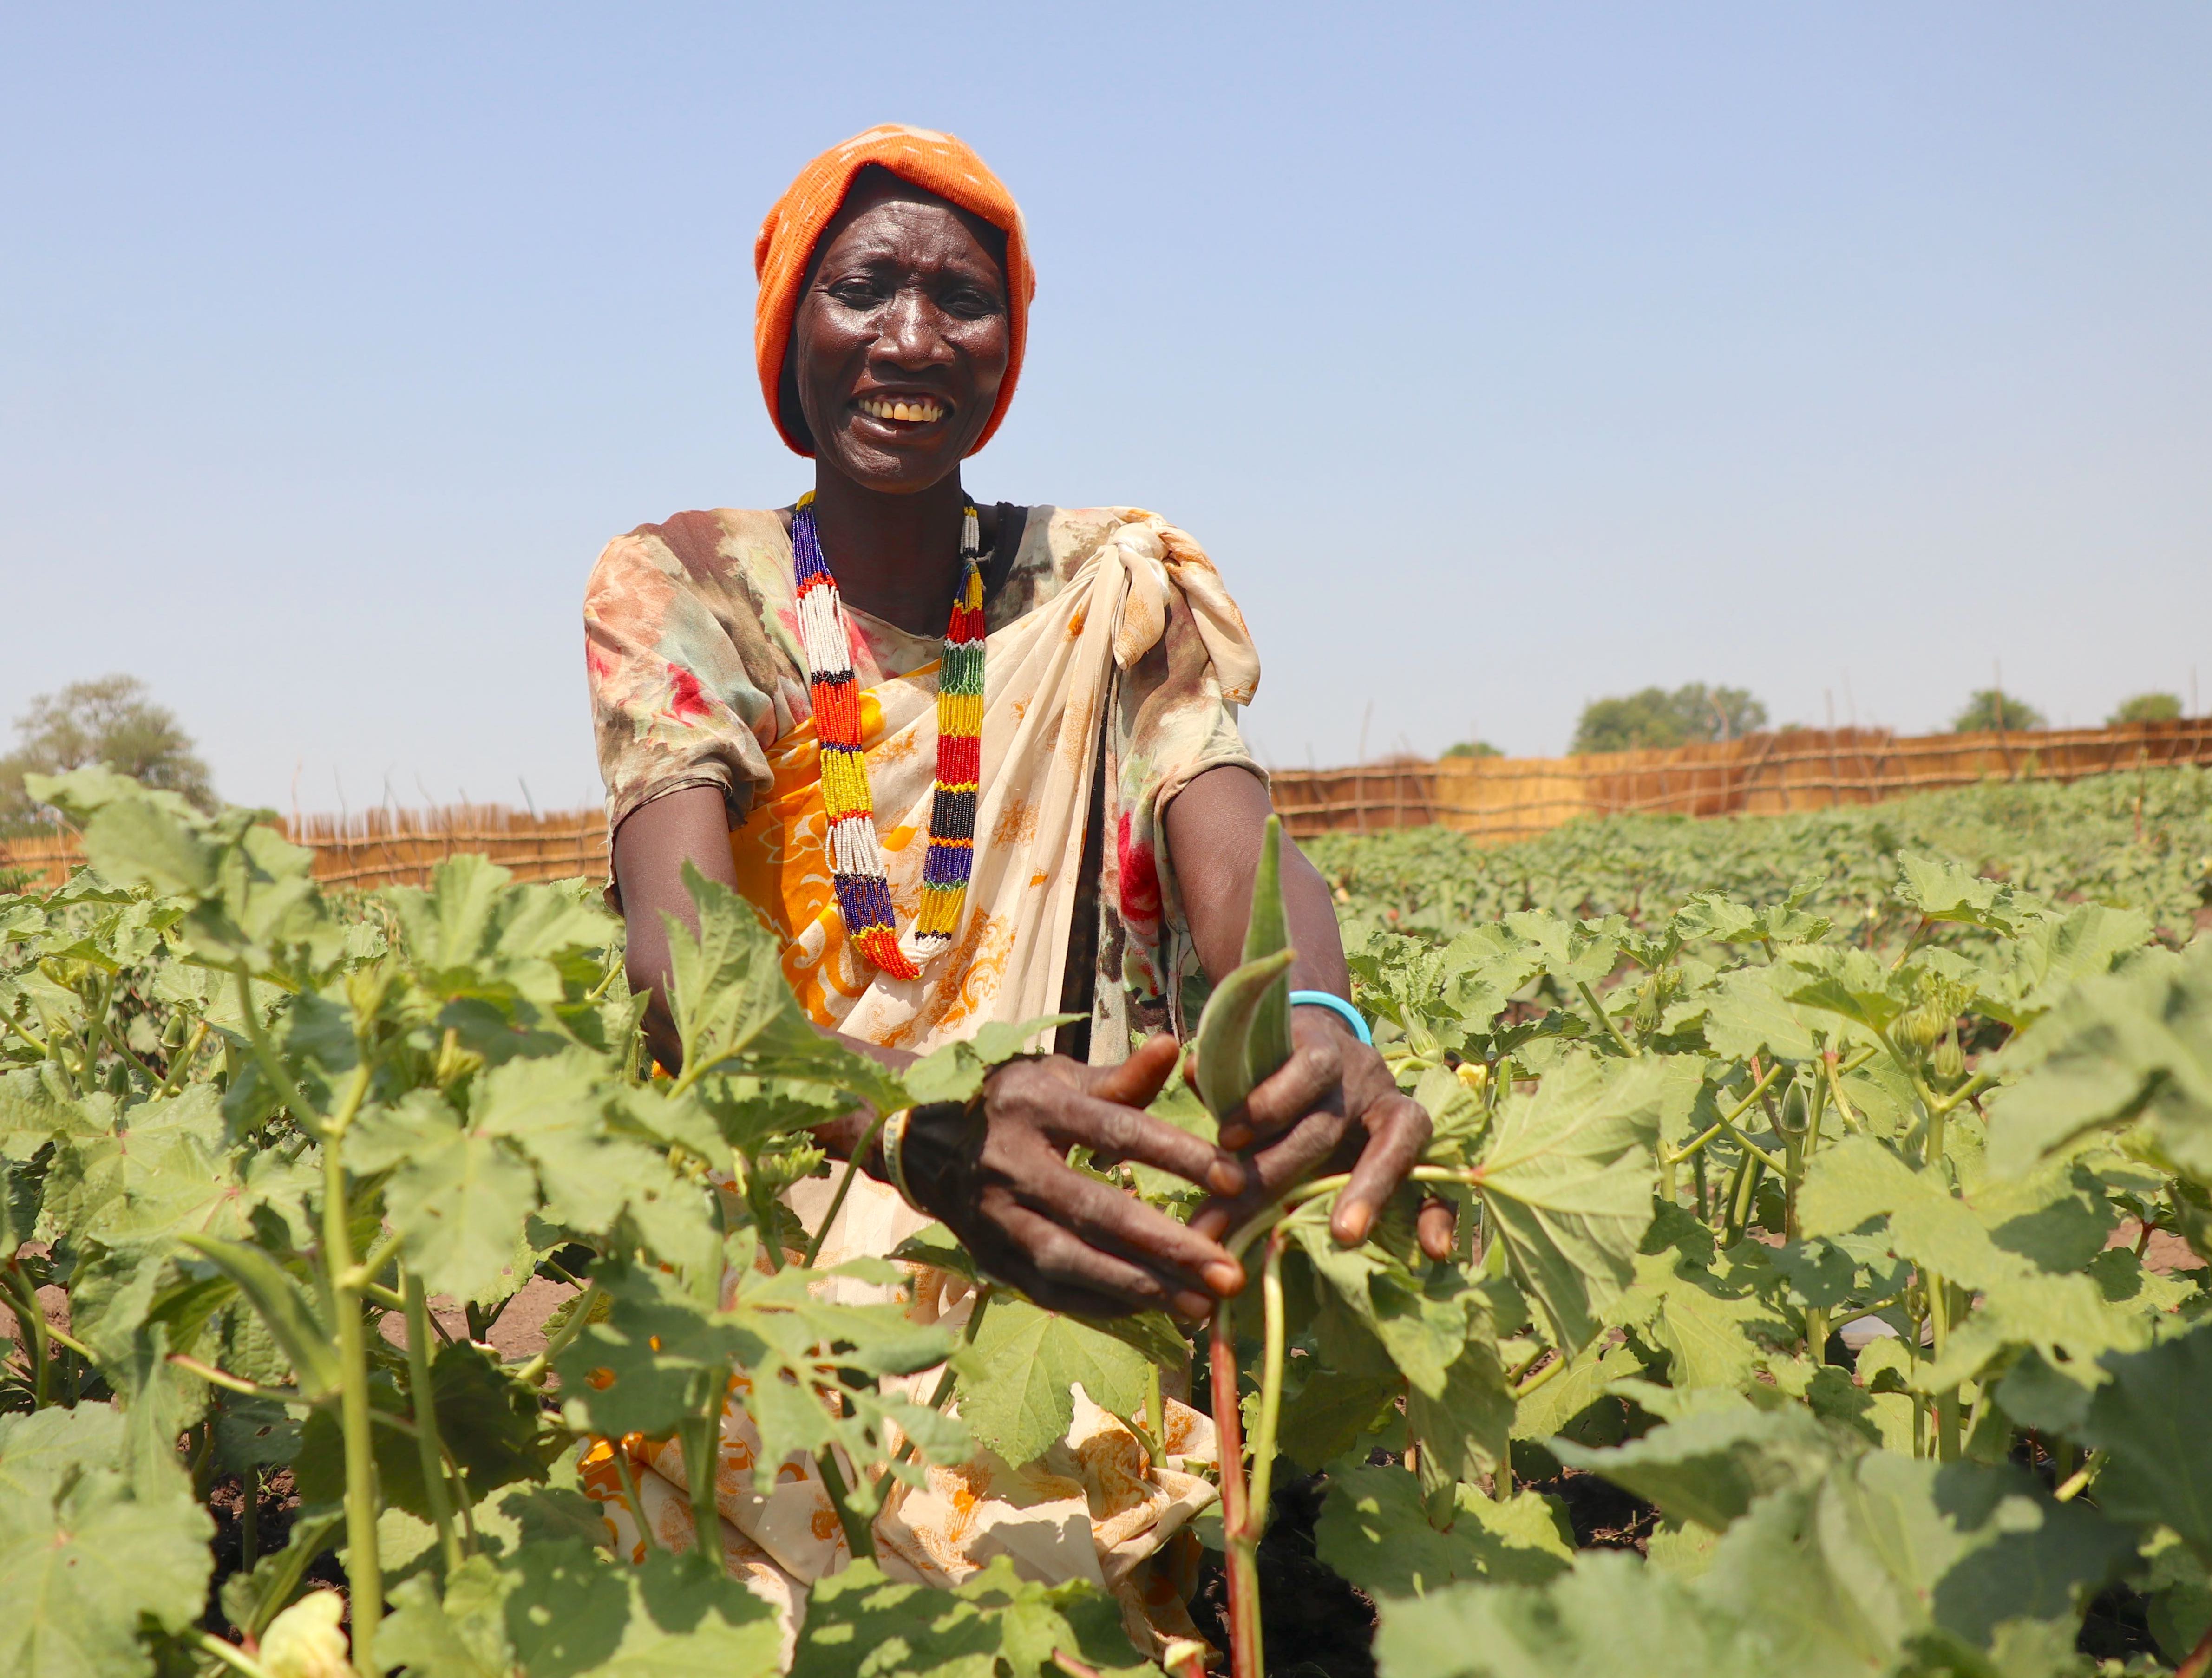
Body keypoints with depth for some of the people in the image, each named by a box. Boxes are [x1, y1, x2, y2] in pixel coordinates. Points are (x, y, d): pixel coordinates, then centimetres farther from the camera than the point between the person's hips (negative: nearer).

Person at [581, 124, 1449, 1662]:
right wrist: (910, 1119, -41)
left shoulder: (1113, 590, 5)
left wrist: (1313, 1025, -40)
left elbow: (1240, 854, -13)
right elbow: (678, 956, -18)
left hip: (1093, 1225, 2)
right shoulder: (683, 593, 0)